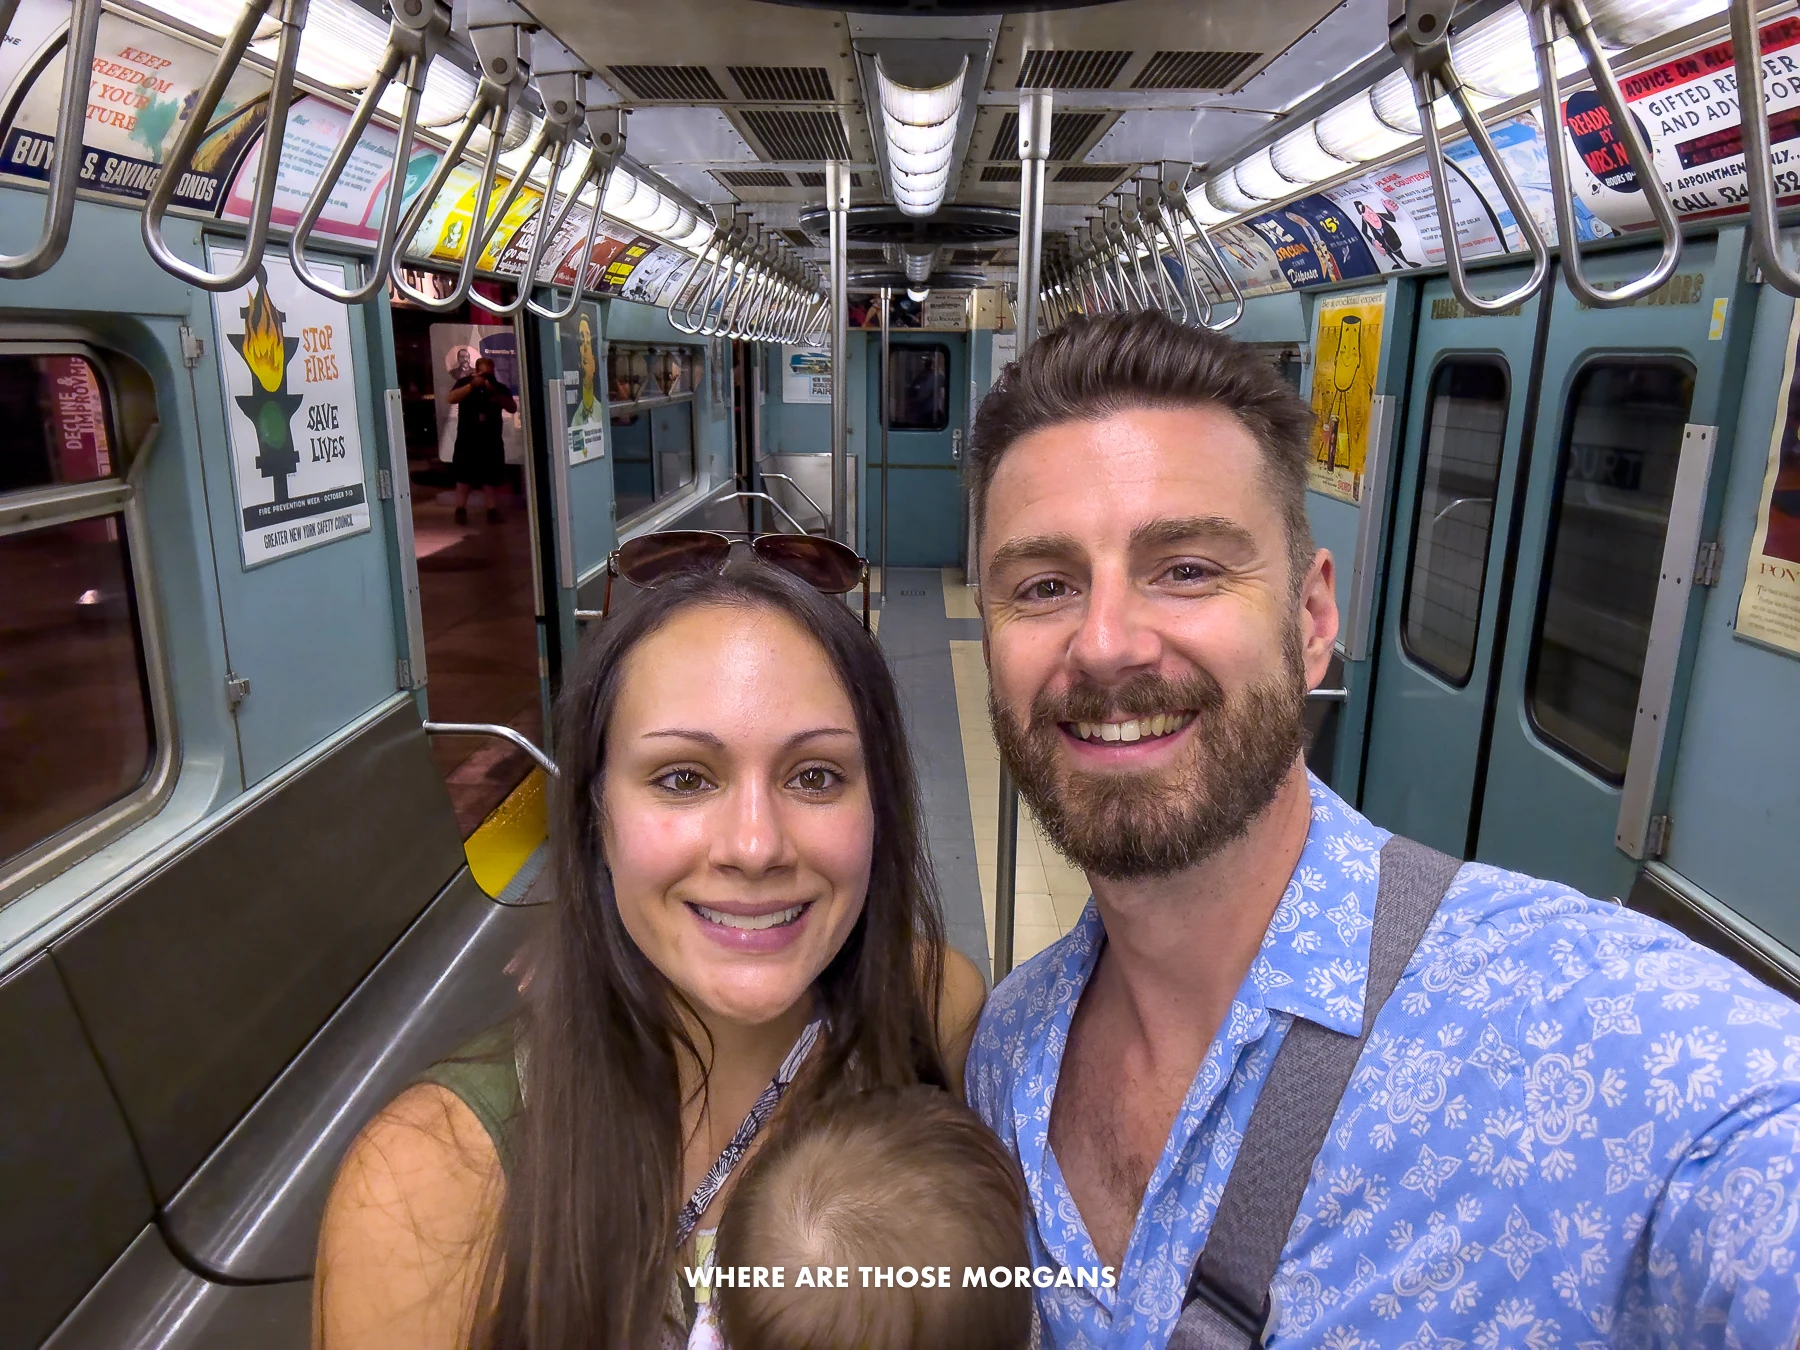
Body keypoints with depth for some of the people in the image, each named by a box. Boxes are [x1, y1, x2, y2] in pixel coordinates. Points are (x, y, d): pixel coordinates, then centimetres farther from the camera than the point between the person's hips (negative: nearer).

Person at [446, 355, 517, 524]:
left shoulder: (499, 387, 5)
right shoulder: (465, 382, 1)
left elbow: (513, 408, -5)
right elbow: (452, 398, -15)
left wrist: (495, 392, -17)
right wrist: (472, 385, -21)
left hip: (491, 440, 2)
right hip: (467, 439, -2)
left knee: (492, 477, 1)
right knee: (464, 476, 0)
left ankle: (492, 510, 6)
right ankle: (461, 510, 5)